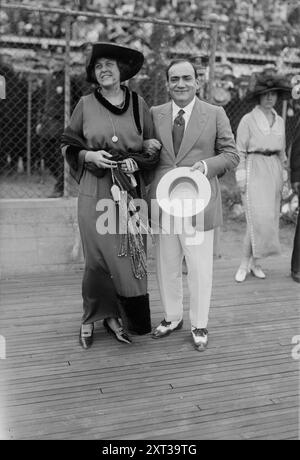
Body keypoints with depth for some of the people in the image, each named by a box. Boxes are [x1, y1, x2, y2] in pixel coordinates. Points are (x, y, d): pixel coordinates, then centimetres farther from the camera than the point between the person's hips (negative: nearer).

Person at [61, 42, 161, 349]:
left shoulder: (138, 104, 6)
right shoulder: (85, 104, 3)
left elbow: (153, 148, 11)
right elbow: (67, 145, 10)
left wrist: (136, 162, -8)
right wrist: (88, 155, -8)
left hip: (130, 190, 2)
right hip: (95, 190, -1)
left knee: (129, 253, 3)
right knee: (99, 254, 0)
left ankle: (113, 315, 20)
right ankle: (94, 316, 19)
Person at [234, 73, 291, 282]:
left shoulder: (280, 121, 13)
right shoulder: (248, 120, -3)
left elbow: (282, 151, 19)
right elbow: (240, 151, -3)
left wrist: (284, 175, 14)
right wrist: (241, 177, -9)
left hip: (274, 172, 6)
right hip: (254, 170, -6)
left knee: (270, 218, 5)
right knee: (258, 219, -13)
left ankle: (254, 262, 16)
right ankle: (245, 263, -1)